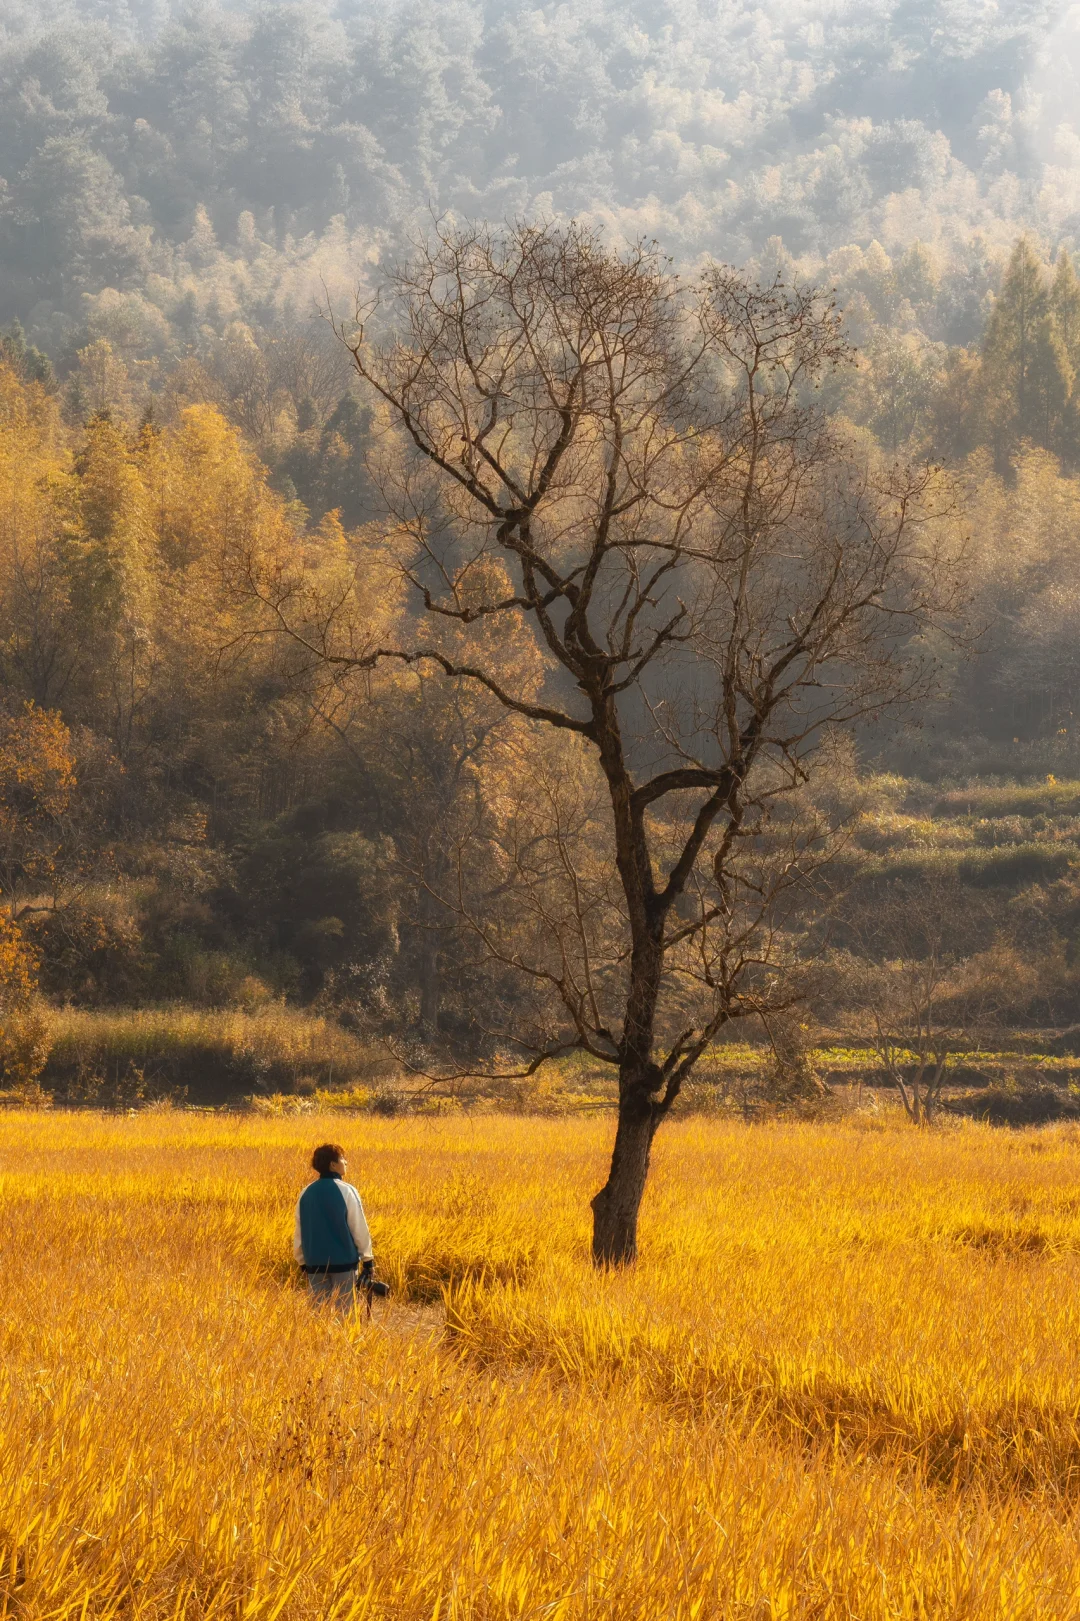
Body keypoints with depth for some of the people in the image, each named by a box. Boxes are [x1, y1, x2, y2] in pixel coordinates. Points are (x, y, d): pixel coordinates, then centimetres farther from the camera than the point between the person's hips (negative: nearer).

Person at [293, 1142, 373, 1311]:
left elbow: (299, 1232, 10)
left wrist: (303, 1262, 20)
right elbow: (359, 1228, -8)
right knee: (343, 1310, 2)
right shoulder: (346, 1191, -10)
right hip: (343, 1262, -4)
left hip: (315, 1264, 4)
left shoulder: (306, 1194, 4)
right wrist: (367, 1259, 1)